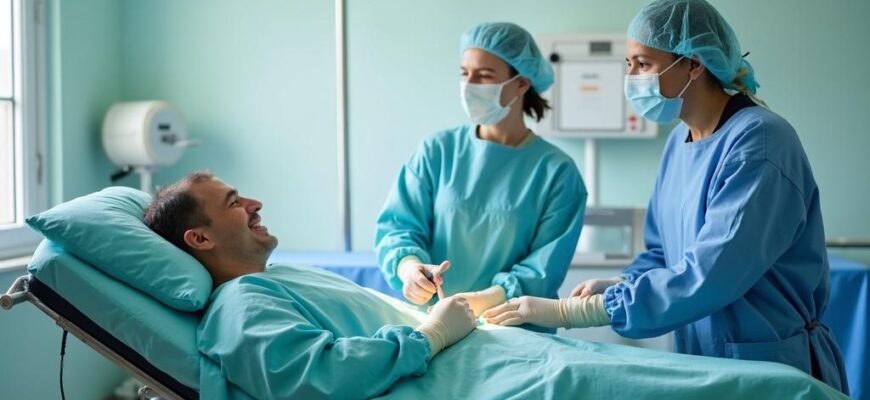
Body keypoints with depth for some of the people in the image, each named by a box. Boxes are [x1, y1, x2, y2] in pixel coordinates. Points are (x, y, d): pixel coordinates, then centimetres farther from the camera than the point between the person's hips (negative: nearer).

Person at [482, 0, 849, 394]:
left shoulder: (758, 141, -20)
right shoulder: (679, 141, 5)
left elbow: (708, 276, -28)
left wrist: (566, 311, -27)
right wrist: (616, 286, -9)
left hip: (771, 368, -7)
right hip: (700, 360, 7)